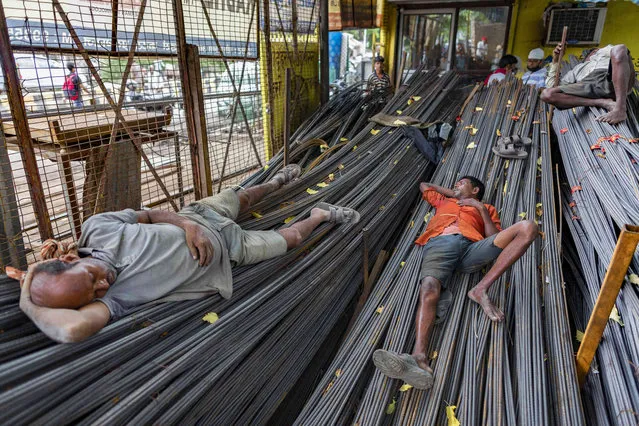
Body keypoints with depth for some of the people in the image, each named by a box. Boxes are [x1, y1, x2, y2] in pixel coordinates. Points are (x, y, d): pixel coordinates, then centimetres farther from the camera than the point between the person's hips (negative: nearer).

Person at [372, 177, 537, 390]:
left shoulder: (486, 208, 36)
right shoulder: (444, 201, 43)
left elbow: (495, 239, 19)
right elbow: (424, 185, 61)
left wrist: (482, 208, 13)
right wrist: (453, 194, 52)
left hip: (471, 247, 1)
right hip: (438, 244, 0)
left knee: (528, 227, -21)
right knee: (429, 290, -33)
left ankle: (481, 289, -29)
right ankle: (419, 358, -54)